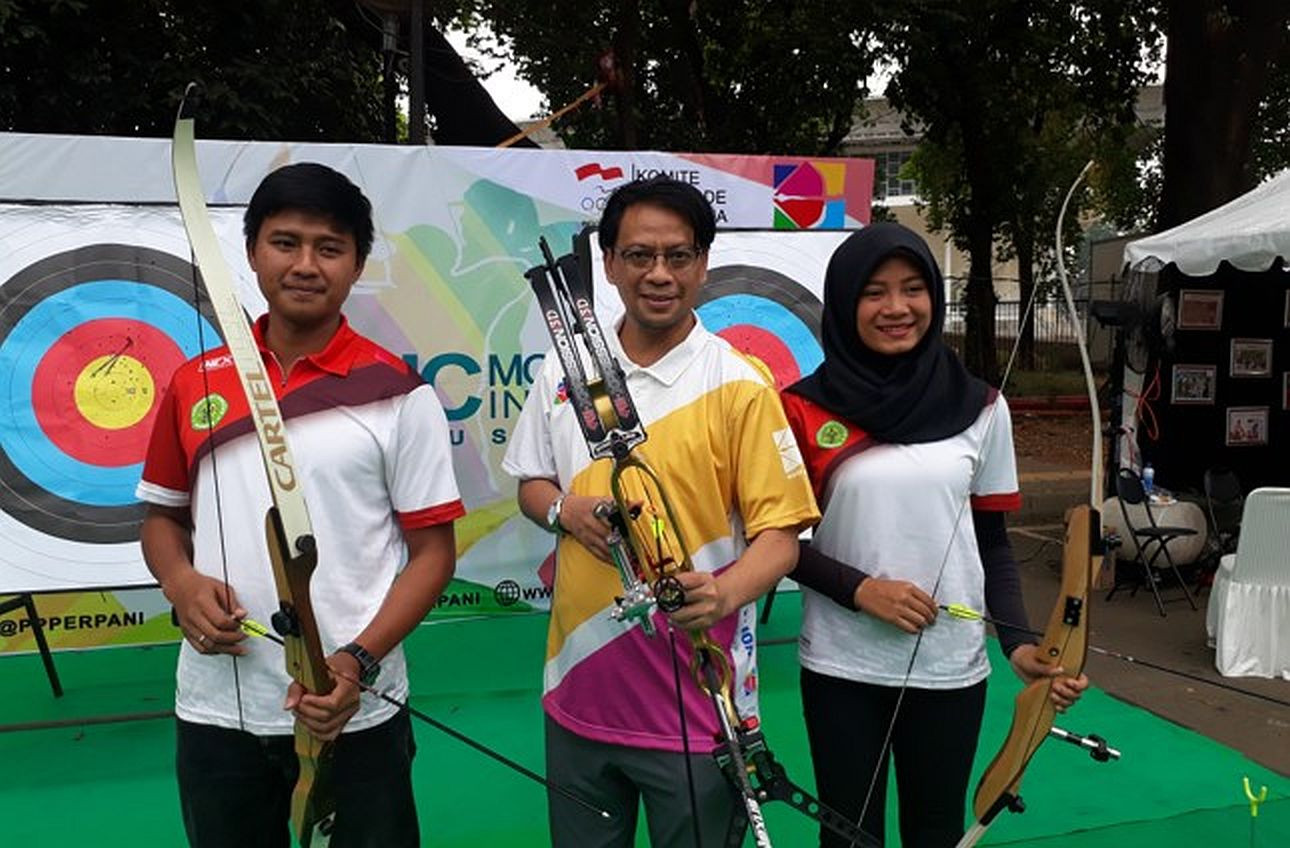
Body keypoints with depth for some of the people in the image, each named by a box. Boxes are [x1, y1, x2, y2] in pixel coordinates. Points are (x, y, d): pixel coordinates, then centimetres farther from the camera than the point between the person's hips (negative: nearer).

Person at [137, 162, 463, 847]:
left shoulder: (398, 394, -6)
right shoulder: (196, 384, 4)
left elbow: (432, 550, -6)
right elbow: (163, 515, 14)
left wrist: (359, 661, -17)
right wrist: (180, 582, -7)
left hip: (354, 714, -3)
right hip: (216, 712, 3)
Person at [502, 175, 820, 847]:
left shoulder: (739, 385, -10)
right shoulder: (565, 370, 2)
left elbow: (779, 532, -11)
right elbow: (530, 483, 13)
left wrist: (724, 594, -31)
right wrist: (565, 509, -9)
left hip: (699, 707, -3)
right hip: (579, 693, 4)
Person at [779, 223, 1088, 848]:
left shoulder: (980, 408, -1)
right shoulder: (804, 409, -7)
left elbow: (992, 541, 4)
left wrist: (1019, 643, -9)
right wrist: (858, 589, -15)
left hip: (950, 668, 2)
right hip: (841, 669, -1)